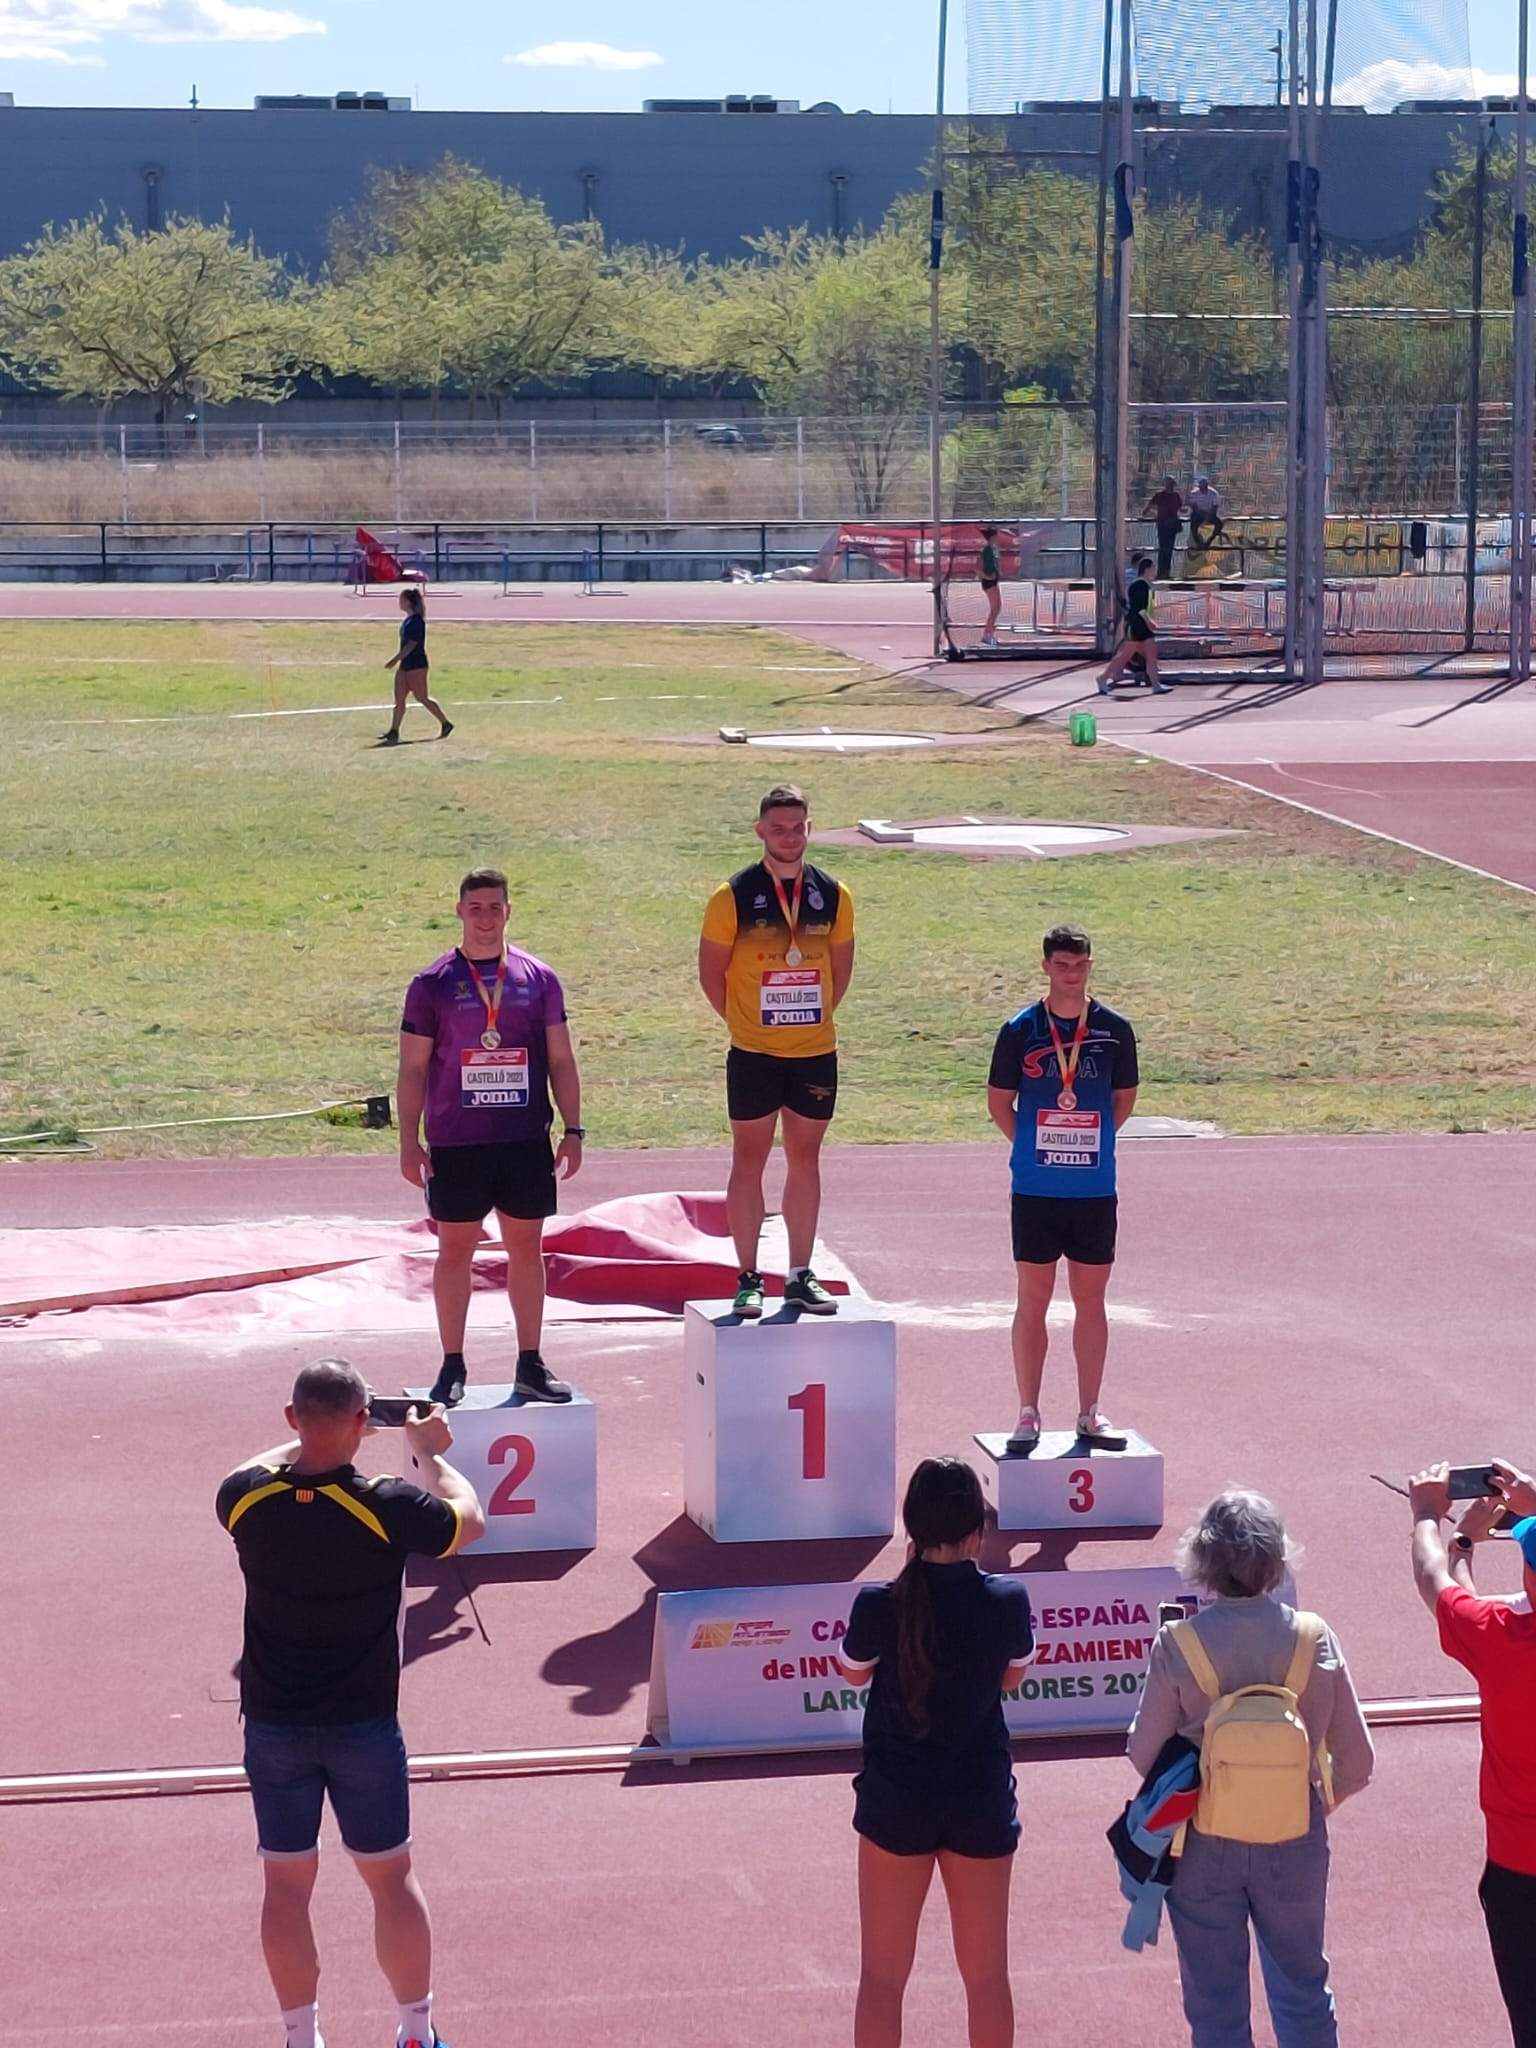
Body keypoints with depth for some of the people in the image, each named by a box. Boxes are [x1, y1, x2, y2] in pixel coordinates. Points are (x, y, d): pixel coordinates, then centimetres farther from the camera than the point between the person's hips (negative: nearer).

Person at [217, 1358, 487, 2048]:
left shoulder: (247, 1499, -11)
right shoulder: (387, 1509, -20)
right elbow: (469, 1520, 0)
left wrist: (305, 1441, 22)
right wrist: (433, 1452, 13)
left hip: (273, 1725, 2)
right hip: (363, 1725, -2)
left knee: (286, 1885, 12)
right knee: (390, 1877, 12)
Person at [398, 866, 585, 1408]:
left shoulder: (539, 978, 5)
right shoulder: (433, 983, 0)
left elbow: (560, 1060, 9)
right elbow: (413, 1068, 2)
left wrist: (573, 1129, 3)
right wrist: (409, 1141, -3)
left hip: (526, 1139, 2)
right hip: (455, 1143, -2)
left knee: (526, 1246, 6)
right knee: (455, 1248, 4)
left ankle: (530, 1364, 15)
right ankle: (452, 1368, 12)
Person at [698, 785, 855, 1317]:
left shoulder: (833, 896, 3)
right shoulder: (734, 896, -6)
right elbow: (711, 972, 1)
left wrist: (812, 1015, 8)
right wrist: (744, 1021, 2)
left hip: (816, 1052, 3)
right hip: (753, 1054, -3)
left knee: (804, 1160, 9)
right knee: (749, 1162, 2)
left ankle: (800, 1277, 16)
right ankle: (748, 1278, 8)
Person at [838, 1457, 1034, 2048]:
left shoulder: (880, 1604, -17)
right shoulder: (1007, 1600, -13)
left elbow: (854, 1673, 4)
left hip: (896, 1800, -1)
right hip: (980, 1800, 1)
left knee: (883, 1974, 10)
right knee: (986, 1973, 15)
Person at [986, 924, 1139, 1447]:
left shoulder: (1114, 1028, 1)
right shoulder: (1021, 1029, -2)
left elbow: (1124, 1097, 13)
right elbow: (999, 1101, 6)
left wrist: (1089, 1143, 7)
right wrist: (1034, 1147, 1)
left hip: (1095, 1189, 1)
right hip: (1035, 1189, -1)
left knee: (1090, 1298, 8)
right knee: (1033, 1299, 4)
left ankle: (1089, 1411, 16)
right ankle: (1028, 1414, 10)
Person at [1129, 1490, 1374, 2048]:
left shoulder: (1178, 1646, -16)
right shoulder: (1315, 1640, -11)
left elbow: (1144, 1754, -9)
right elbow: (1356, 1761, -6)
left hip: (1204, 1847, -1)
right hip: (1295, 1844, 1)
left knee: (1215, 2002, 14)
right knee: (1303, 1990, 21)